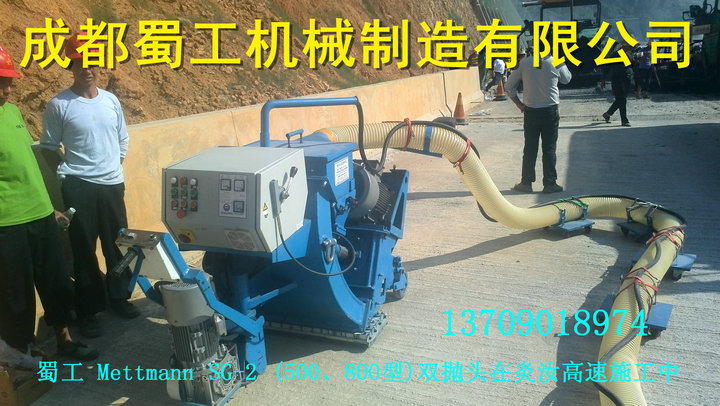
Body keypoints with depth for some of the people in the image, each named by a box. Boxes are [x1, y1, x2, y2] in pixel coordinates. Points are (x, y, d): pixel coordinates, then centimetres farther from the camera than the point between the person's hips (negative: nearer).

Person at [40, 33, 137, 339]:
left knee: (118, 245, 11)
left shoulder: (111, 101, 5)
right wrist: (68, 173, -3)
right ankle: (88, 311, 16)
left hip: (112, 184, 4)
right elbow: (49, 147, 1)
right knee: (84, 249, 5)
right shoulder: (59, 105, -6)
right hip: (79, 187, -3)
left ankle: (119, 297, 29)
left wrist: (113, 169, 11)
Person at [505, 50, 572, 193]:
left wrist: (519, 104, 7)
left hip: (530, 111, 1)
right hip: (551, 111, -1)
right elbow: (567, 79, 15)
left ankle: (526, 183, 13)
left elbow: (509, 87, 0)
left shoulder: (524, 63, -4)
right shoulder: (557, 63, -6)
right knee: (549, 148, 6)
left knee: (530, 148, 8)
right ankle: (550, 183, 9)